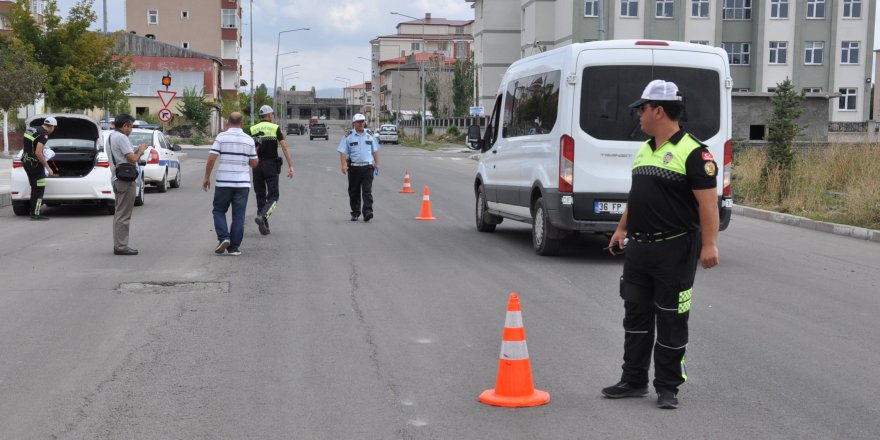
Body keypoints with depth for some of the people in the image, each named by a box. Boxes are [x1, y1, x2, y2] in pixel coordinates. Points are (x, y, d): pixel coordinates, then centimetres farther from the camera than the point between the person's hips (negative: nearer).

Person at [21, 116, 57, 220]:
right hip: (34, 164, -9)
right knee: (39, 189, -4)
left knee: (35, 188, 19)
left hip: (26, 162, 9)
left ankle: (33, 209, 24)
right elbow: (38, 153, -25)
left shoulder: (31, 130, 11)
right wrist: (48, 167, -19)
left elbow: (24, 147, 21)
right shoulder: (44, 134, -17)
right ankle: (35, 214, -5)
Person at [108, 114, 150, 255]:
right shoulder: (121, 138, -15)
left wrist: (137, 151, 13)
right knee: (123, 215, -8)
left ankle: (118, 245, 18)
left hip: (117, 178, 10)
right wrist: (140, 151, -2)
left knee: (119, 214, 14)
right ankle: (121, 246, -7)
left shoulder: (112, 136, 16)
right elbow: (132, 159, -19)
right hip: (126, 179, -10)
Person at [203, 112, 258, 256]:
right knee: (238, 215, 5)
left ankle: (223, 238, -5)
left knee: (219, 211, 13)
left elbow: (211, 159, -9)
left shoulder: (221, 137, -4)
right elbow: (254, 163, 7)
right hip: (242, 183, 2)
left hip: (223, 182, -2)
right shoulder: (249, 140, 4)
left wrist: (207, 177, 1)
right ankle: (234, 247, 4)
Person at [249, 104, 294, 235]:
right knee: (273, 196, 2)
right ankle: (262, 216, -23)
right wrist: (290, 166, -6)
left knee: (260, 196, 11)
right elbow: (284, 148, -7)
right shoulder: (276, 128, -1)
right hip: (271, 165, -3)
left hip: (257, 166, 3)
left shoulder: (252, 129, 6)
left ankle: (264, 226, 10)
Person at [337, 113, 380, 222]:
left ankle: (367, 212, -15)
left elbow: (375, 150, 18)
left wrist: (377, 163, 11)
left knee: (367, 191, -9)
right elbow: (343, 152, -2)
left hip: (367, 167, 1)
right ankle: (355, 213, 19)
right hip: (354, 167, -1)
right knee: (354, 192, 7)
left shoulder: (370, 136, 11)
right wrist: (343, 165, -14)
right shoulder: (348, 137, 3)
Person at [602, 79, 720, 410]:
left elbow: (708, 202, -17)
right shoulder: (644, 150, 13)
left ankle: (668, 387, 12)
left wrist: (709, 244, -23)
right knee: (636, 316, 13)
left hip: (675, 250, -8)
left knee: (671, 321, 2)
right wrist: (621, 229, 21)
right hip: (638, 248, 8)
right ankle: (634, 380, 24)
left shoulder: (692, 152, -13)